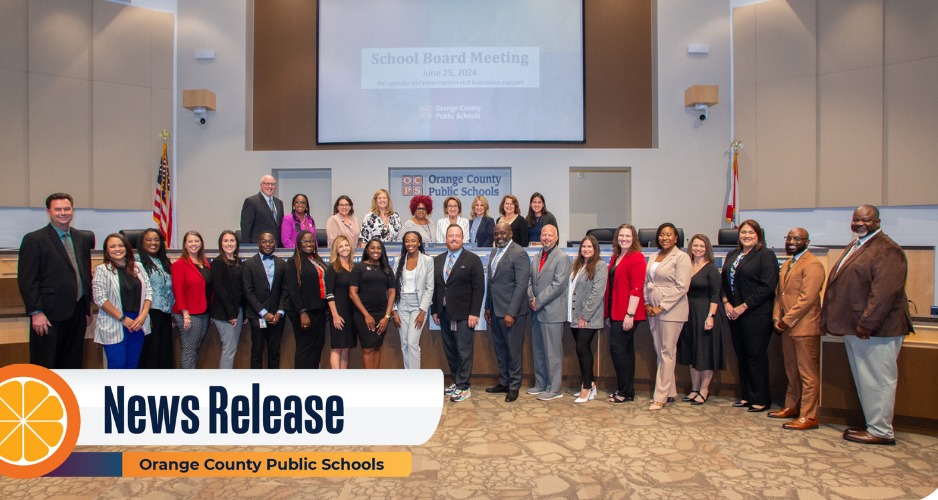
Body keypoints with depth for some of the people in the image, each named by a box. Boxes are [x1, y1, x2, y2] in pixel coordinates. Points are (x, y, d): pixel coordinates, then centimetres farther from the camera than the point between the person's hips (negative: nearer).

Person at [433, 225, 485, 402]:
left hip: (463, 315, -5)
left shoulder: (473, 260, -3)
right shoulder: (438, 260, 12)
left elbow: (479, 288, -7)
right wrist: (435, 310, 9)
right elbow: (435, 287, 14)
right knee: (449, 351, 13)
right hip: (444, 314, 6)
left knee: (464, 352, 0)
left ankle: (463, 387, 10)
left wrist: (474, 313, -13)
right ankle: (456, 382, 27)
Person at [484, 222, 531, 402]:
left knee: (514, 350, 4)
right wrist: (488, 307, 15)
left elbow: (521, 286, -18)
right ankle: (503, 382, 30)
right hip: (495, 311, 8)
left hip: (511, 311, -8)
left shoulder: (519, 253, -13)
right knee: (499, 348, 16)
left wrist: (511, 313, -21)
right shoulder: (494, 252, 13)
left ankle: (514, 387, 18)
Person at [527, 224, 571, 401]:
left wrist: (538, 301, -14)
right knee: (538, 350, 14)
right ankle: (540, 384, 25)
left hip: (552, 312, -7)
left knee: (553, 352, -2)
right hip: (536, 312, 8)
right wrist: (532, 298, -2)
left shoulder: (562, 257, -7)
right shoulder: (537, 257, 17)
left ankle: (554, 389, 8)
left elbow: (558, 285, -15)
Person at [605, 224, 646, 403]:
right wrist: (608, 314, 16)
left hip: (627, 313, -8)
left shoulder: (637, 257, -9)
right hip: (616, 312, 8)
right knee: (626, 350, 13)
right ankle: (627, 390, 22)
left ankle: (625, 392, 5)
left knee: (617, 347, -7)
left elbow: (636, 288, -16)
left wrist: (630, 314, -20)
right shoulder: (615, 257, 16)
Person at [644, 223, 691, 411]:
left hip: (671, 311, -7)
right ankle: (670, 391, 21)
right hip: (653, 311, 7)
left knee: (667, 353, -3)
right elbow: (646, 282, 17)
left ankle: (660, 396, 3)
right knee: (660, 352, 9)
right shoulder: (653, 257, 16)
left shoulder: (681, 257, -5)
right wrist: (647, 303, 3)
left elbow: (681, 287, -13)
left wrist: (661, 307, -14)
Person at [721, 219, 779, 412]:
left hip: (756, 315, -6)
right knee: (742, 355, 12)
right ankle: (746, 396, 22)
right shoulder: (732, 256, 15)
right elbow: (724, 282, 14)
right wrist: (726, 302, -3)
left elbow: (767, 286, -14)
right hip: (734, 314, 6)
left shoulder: (766, 255, -6)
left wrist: (744, 306, -15)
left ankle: (760, 399, 12)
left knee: (756, 356, 0)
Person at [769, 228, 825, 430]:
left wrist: (786, 321, -15)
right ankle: (792, 406, 29)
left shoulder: (812, 265, -12)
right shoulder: (786, 264, 18)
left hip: (804, 327, -9)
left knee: (808, 373, -1)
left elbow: (807, 298, -19)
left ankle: (808, 417, 6)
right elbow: (779, 293, 18)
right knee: (791, 370, 18)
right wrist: (777, 318, 5)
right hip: (787, 327, 9)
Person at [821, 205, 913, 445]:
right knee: (865, 380, 17)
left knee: (877, 380, 0)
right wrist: (831, 319, 18)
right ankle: (874, 425, 28)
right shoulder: (854, 247, 17)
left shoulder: (888, 250, -14)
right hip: (854, 328, 10)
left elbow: (885, 291, -23)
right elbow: (842, 287, 22)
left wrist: (867, 323, -25)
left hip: (875, 329, -10)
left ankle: (881, 432, 12)